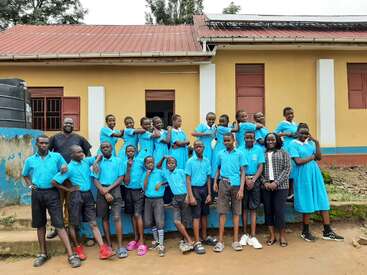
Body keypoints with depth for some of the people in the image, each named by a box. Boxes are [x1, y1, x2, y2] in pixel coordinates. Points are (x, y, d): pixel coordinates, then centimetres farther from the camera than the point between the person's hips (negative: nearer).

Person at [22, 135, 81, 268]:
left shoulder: (57, 157, 1)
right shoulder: (30, 160, 8)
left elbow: (66, 171, 7)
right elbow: (25, 175, 23)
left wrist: (64, 169, -16)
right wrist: (30, 185, 6)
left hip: (52, 193, -3)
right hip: (37, 194, 3)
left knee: (59, 224, -8)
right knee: (40, 224, 12)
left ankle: (71, 255, -7)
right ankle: (43, 254, 28)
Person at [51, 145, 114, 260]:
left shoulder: (86, 161, 5)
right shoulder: (69, 168, -8)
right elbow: (54, 182, -8)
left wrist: (96, 162, -2)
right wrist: (68, 189, -6)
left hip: (88, 195, 4)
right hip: (76, 196, -4)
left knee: (93, 223, 2)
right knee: (74, 224, 8)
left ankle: (103, 249, -2)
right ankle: (78, 248, 26)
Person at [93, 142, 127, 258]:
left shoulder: (118, 161, 5)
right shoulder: (98, 162, 7)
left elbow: (121, 178, 0)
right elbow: (95, 180, 2)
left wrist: (109, 188, -11)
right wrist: (104, 192, -10)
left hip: (114, 190, -2)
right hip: (102, 191, 2)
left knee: (117, 217, -10)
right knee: (105, 218, 7)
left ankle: (120, 246, -8)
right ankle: (109, 245, 16)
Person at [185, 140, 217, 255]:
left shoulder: (207, 161, 5)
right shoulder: (190, 161, -6)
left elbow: (208, 178, 8)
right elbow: (188, 180, -8)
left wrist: (209, 194, 4)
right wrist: (191, 196, -14)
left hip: (204, 189, 4)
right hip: (195, 189, -4)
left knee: (205, 214, 13)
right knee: (196, 216, -3)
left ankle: (205, 237, 28)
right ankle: (197, 242, 1)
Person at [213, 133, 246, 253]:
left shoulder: (239, 154, 3)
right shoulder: (220, 154, 10)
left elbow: (243, 172, 0)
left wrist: (241, 188, -8)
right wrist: (215, 182, 7)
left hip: (236, 184, -1)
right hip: (223, 184, 1)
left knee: (236, 212, 5)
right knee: (222, 212, 1)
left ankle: (236, 241, 14)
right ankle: (220, 241, 5)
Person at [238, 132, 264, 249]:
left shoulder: (259, 150, 3)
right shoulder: (240, 150, 1)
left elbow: (261, 167, 0)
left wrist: (253, 180, -11)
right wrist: (246, 180, -11)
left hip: (255, 180, 0)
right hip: (243, 180, 0)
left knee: (253, 208, 2)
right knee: (244, 207, 5)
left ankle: (252, 236, 5)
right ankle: (245, 234, 16)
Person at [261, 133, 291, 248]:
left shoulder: (283, 153, 7)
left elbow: (287, 169, -1)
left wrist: (276, 182, -11)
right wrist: (265, 182, -8)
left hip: (280, 186, -2)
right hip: (266, 186, 2)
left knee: (279, 211, -4)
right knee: (268, 211, 5)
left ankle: (282, 236, 11)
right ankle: (272, 236, 16)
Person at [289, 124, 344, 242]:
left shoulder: (311, 143, 10)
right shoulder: (293, 144, -7)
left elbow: (319, 158, 2)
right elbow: (298, 161, -17)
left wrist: (317, 143, -6)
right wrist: (312, 157, -4)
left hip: (315, 174, 5)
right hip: (303, 176, -5)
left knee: (322, 201, 4)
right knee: (307, 203, 1)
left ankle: (327, 231, 13)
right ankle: (305, 231, 17)